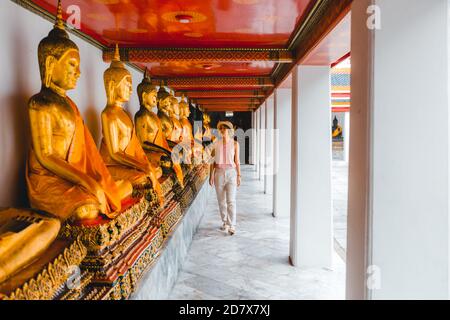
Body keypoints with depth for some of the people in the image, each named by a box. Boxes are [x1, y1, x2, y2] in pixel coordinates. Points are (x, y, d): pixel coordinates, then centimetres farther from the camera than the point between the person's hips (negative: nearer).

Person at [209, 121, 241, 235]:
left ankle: (231, 226, -8)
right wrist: (211, 176, 0)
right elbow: (213, 161, 6)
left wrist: (239, 176, -1)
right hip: (219, 173, 2)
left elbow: (237, 161, 3)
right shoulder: (216, 144, 4)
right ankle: (225, 223, 25)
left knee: (231, 200, -10)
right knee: (221, 200, 9)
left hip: (231, 173, -2)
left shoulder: (235, 144, 1)